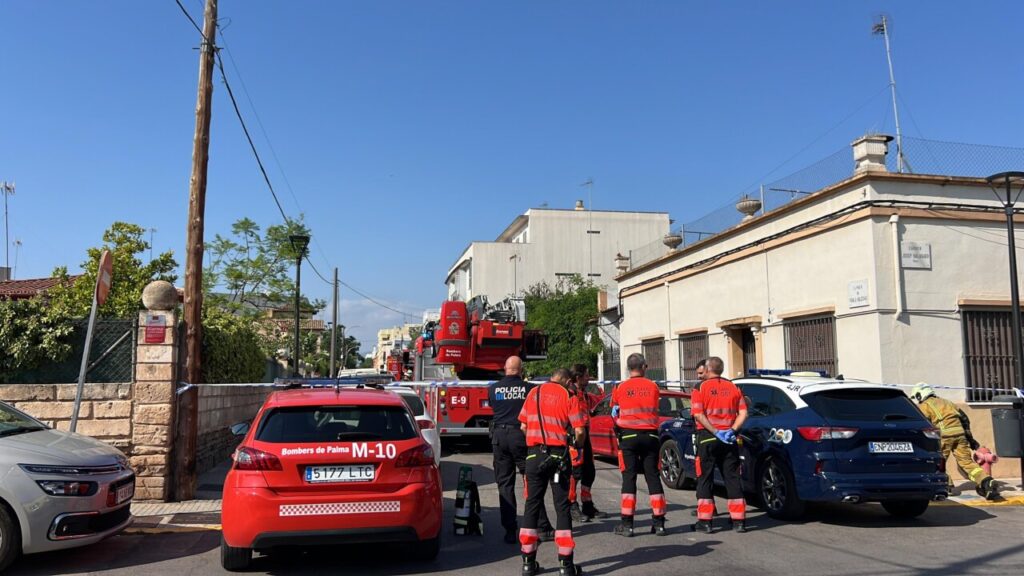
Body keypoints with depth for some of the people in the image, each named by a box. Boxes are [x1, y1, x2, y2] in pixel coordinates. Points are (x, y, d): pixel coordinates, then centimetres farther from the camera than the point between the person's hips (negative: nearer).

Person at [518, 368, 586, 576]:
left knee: (532, 505, 11)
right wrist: (577, 443, 14)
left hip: (534, 454, 3)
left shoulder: (533, 393, 9)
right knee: (562, 507, 4)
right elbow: (579, 431, -6)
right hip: (558, 454, -3)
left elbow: (523, 426, 9)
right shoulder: (568, 396, 0)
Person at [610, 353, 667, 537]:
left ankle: (627, 524, 1)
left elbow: (615, 413, 7)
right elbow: (655, 410, 12)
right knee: (653, 477, 8)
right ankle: (659, 523, 10)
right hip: (650, 435, 2)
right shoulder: (653, 387, 2)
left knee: (629, 477, 2)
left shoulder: (620, 388, -3)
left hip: (628, 436, -1)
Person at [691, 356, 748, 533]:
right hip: (729, 439, 4)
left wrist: (715, 432, -15)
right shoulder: (733, 388, 9)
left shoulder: (701, 388, -3)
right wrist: (732, 430, -6)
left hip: (707, 438, -3)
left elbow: (698, 415, -14)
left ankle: (705, 521, 4)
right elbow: (743, 413, 2)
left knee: (705, 479, 4)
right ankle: (739, 520, 11)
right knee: (732, 478, 9)